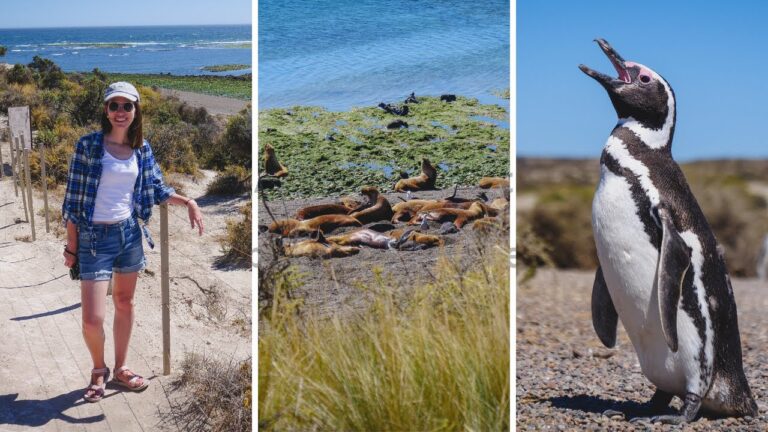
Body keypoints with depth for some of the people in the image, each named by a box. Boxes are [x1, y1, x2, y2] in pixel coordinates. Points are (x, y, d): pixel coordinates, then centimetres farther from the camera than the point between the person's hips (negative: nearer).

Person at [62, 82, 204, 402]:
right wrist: (71, 247, -6)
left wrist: (188, 202, -5)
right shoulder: (88, 145, -10)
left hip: (129, 233, 5)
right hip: (95, 237, -4)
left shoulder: (142, 149, 2)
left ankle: (120, 369, 32)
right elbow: (74, 198, -8)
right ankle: (98, 370, 20)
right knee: (92, 319, -8)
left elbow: (157, 190, 12)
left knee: (125, 303, 16)